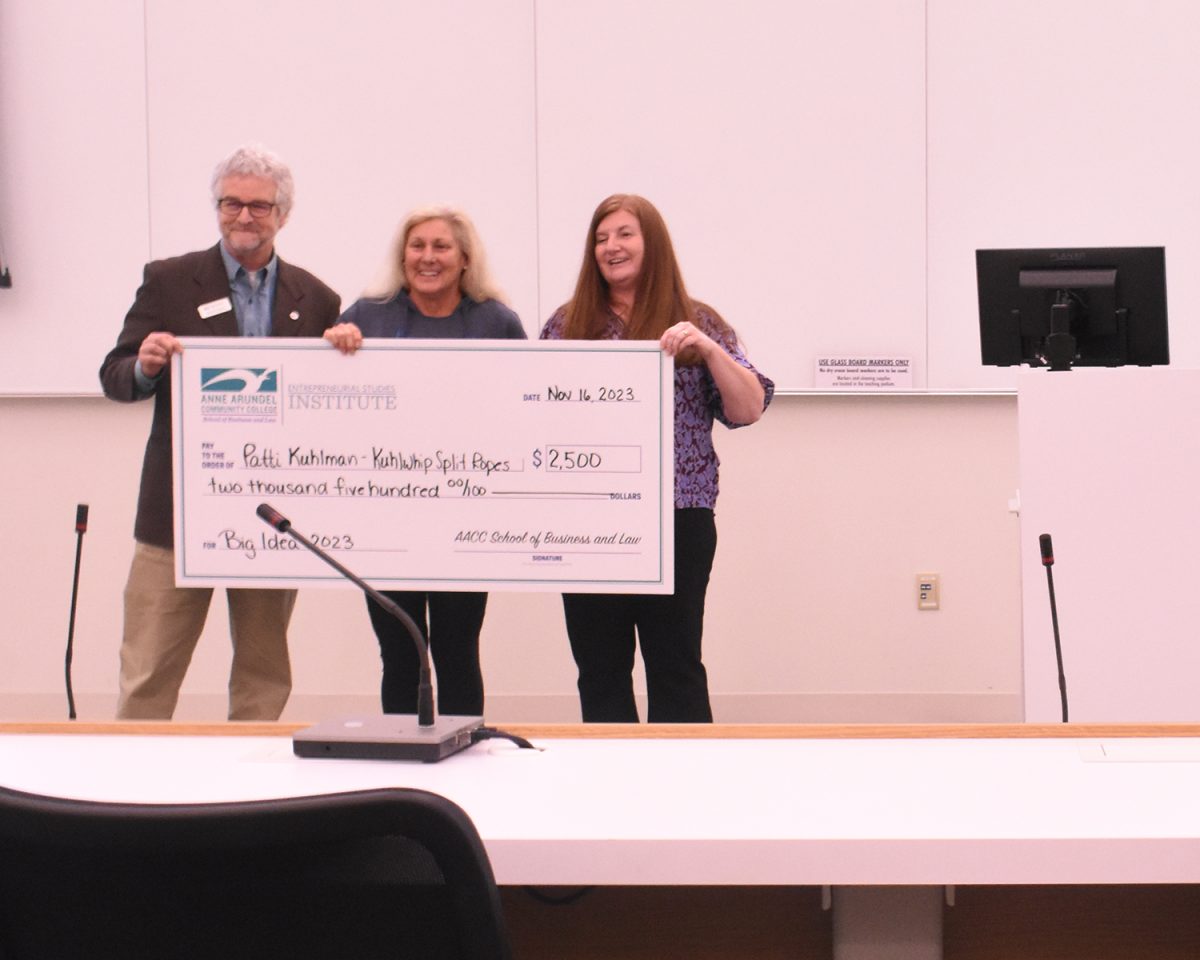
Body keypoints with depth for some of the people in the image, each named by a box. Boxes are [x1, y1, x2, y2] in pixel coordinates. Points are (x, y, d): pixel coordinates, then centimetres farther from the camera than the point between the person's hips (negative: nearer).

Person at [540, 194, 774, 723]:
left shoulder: (696, 325, 5)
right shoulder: (567, 325, 10)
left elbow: (749, 409, -2)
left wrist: (708, 349, -16)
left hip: (677, 520, -2)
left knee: (676, 667, 1)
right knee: (600, 670, 7)